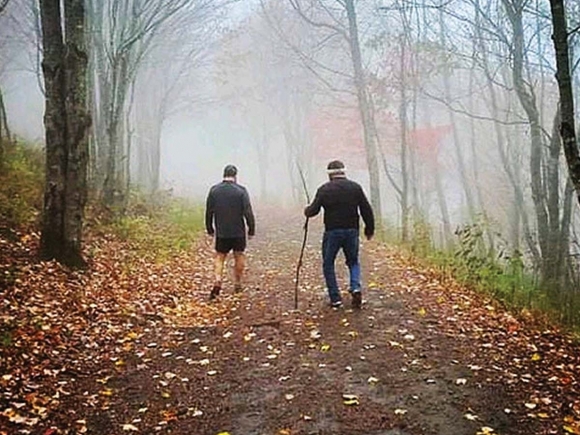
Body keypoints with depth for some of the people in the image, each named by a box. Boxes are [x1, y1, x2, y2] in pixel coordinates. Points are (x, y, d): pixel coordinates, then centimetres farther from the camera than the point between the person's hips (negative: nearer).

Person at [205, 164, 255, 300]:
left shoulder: (214, 190, 0)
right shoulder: (241, 191, -8)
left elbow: (209, 212, 5)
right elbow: (248, 212, -9)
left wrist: (210, 229, 15)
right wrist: (251, 229, -1)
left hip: (221, 232, 1)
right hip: (238, 232, -1)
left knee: (219, 257, 9)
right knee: (239, 256, 13)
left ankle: (217, 281, -11)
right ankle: (237, 284, 19)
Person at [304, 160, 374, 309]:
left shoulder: (324, 189, -4)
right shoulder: (355, 187, 3)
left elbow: (313, 210, -5)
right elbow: (367, 210, 4)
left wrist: (306, 210, 18)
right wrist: (369, 229, 15)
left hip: (332, 232, -2)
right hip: (352, 231, 2)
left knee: (328, 264, 12)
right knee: (353, 262, 19)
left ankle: (335, 298, 8)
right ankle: (356, 287, -5)